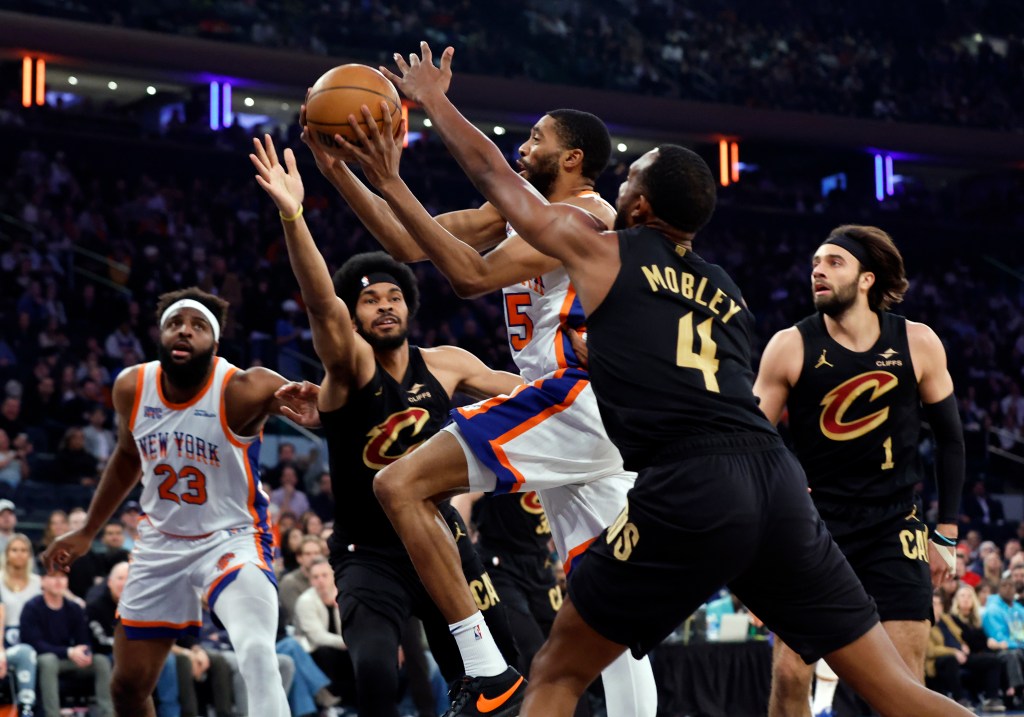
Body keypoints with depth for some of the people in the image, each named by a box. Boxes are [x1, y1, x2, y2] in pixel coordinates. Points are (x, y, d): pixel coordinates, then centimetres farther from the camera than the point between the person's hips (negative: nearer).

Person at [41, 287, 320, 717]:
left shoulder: (239, 390, -23)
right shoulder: (131, 387, -7)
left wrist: (302, 401, -70)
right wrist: (87, 532, 19)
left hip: (232, 538, -5)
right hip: (162, 542, 5)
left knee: (257, 653, -32)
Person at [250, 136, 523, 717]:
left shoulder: (445, 364, -1)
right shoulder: (350, 364, -14)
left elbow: (521, 389, 14)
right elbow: (321, 302, -34)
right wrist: (292, 215, -49)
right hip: (369, 554, -4)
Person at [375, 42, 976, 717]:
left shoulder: (601, 250, 14)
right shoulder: (724, 288, 27)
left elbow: (494, 175, 27)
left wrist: (433, 100, 44)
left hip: (688, 492, -5)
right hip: (779, 483, 5)